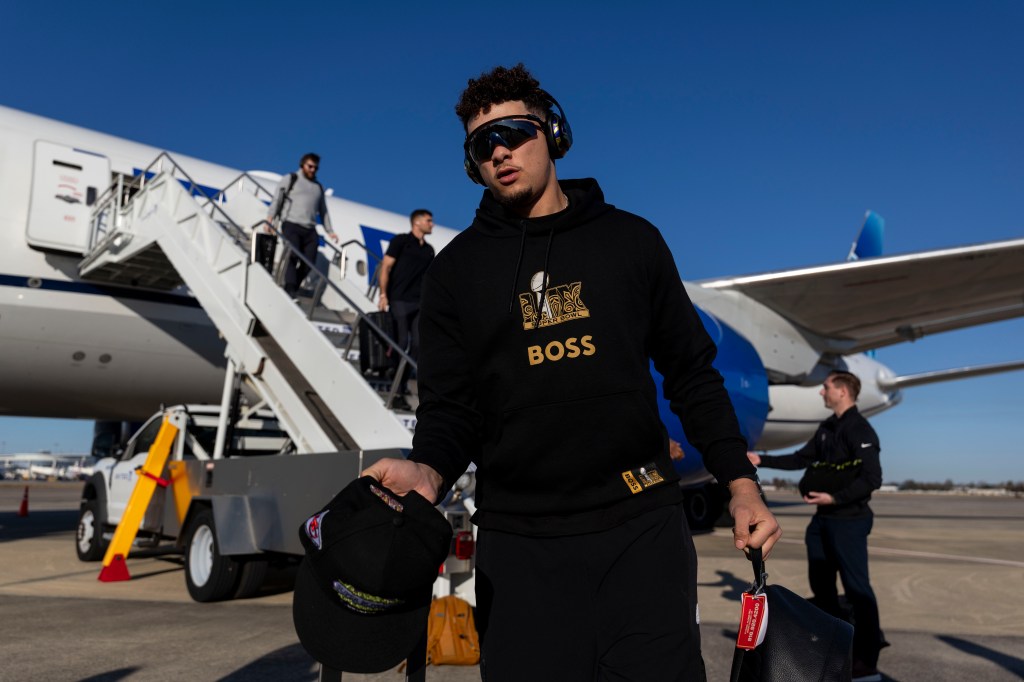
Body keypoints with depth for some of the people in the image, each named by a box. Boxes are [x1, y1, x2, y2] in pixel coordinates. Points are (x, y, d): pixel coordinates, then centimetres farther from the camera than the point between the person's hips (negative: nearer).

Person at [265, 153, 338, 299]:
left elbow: (323, 211, 29)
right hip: (291, 225, -4)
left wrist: (329, 231, 20)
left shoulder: (319, 187, 27)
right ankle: (290, 290, -20)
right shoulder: (290, 179, 14)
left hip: (310, 230, 4)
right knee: (293, 255, -21)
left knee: (309, 262, -8)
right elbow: (277, 199, 5)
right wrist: (270, 218, -9)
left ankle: (292, 288, 5)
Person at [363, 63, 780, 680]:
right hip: (519, 542, 0)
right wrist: (429, 472, -18)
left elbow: (691, 373, 9)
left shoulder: (632, 241, 7)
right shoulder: (456, 269, 6)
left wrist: (741, 482, 2)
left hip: (642, 526, 0)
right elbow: (450, 405, 3)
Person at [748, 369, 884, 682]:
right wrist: (761, 460, 15)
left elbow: (872, 478, -20)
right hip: (823, 518, 10)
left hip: (848, 519, -10)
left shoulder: (859, 429, -14)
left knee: (856, 589, -6)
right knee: (820, 582, 16)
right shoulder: (828, 427, 13)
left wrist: (835, 498, -24)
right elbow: (802, 458, 19)